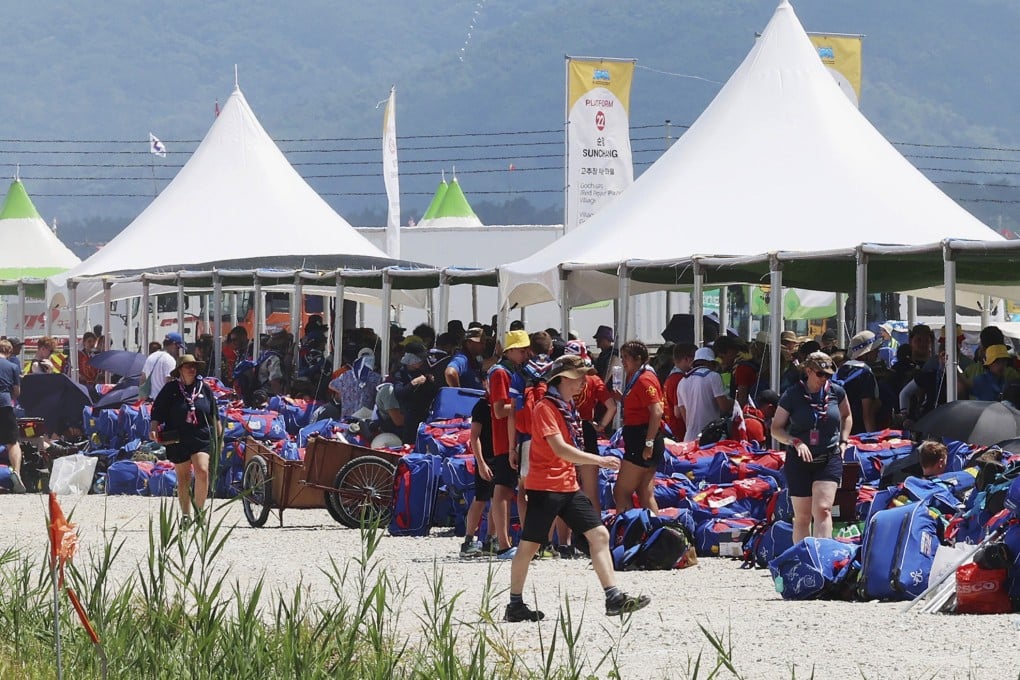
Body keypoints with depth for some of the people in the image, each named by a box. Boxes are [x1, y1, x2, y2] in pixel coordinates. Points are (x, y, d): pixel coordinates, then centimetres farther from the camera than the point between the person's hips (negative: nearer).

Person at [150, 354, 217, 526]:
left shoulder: (204, 388, 9)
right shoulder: (170, 389, 2)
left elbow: (214, 415, 15)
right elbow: (157, 410, 2)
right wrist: (154, 428, -14)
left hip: (201, 438, 0)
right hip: (178, 440, 0)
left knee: (202, 471, -18)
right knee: (183, 477, 6)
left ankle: (199, 510, -5)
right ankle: (185, 515, 16)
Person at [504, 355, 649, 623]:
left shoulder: (567, 407, 15)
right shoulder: (545, 408, -14)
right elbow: (560, 448, -24)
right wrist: (598, 460, -27)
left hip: (568, 485, 9)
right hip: (545, 487, -9)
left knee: (599, 535, -1)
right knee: (528, 545, 1)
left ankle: (614, 598, -5)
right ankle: (515, 605, 9)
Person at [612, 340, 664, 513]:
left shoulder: (645, 379, -13)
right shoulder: (634, 378, 17)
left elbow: (657, 412, -22)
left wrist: (649, 444, -24)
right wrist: (621, 397, 8)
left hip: (643, 440, -11)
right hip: (636, 440, 11)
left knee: (621, 492, -9)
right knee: (646, 495, 11)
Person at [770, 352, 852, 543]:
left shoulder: (836, 392, 1)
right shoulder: (792, 396, -6)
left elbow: (847, 416, 22)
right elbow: (776, 429, -1)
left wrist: (843, 441, 10)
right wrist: (796, 442, -18)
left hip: (830, 459, 0)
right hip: (799, 462, 0)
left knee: (823, 509, -15)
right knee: (802, 516, 5)